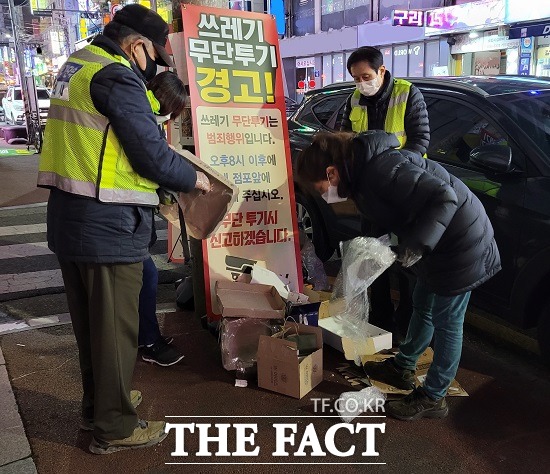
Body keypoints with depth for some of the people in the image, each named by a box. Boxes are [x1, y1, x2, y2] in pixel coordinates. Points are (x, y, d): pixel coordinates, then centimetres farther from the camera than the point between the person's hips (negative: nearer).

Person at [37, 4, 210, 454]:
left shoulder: (78, 64, 14)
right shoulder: (116, 77, -15)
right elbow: (152, 156, -16)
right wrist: (194, 177, 0)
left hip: (69, 218, 10)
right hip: (109, 225, -9)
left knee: (89, 321, 21)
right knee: (115, 327, 4)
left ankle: (98, 401, 39)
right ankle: (115, 427, 19)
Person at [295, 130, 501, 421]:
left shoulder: (382, 171, -29)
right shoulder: (363, 168, 2)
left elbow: (443, 197, -32)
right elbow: (386, 216, 13)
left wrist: (417, 244, -32)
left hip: (460, 241, -10)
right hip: (436, 241, 10)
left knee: (446, 321, 3)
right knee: (422, 306, 22)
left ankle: (432, 399, 18)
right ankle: (402, 368, 40)